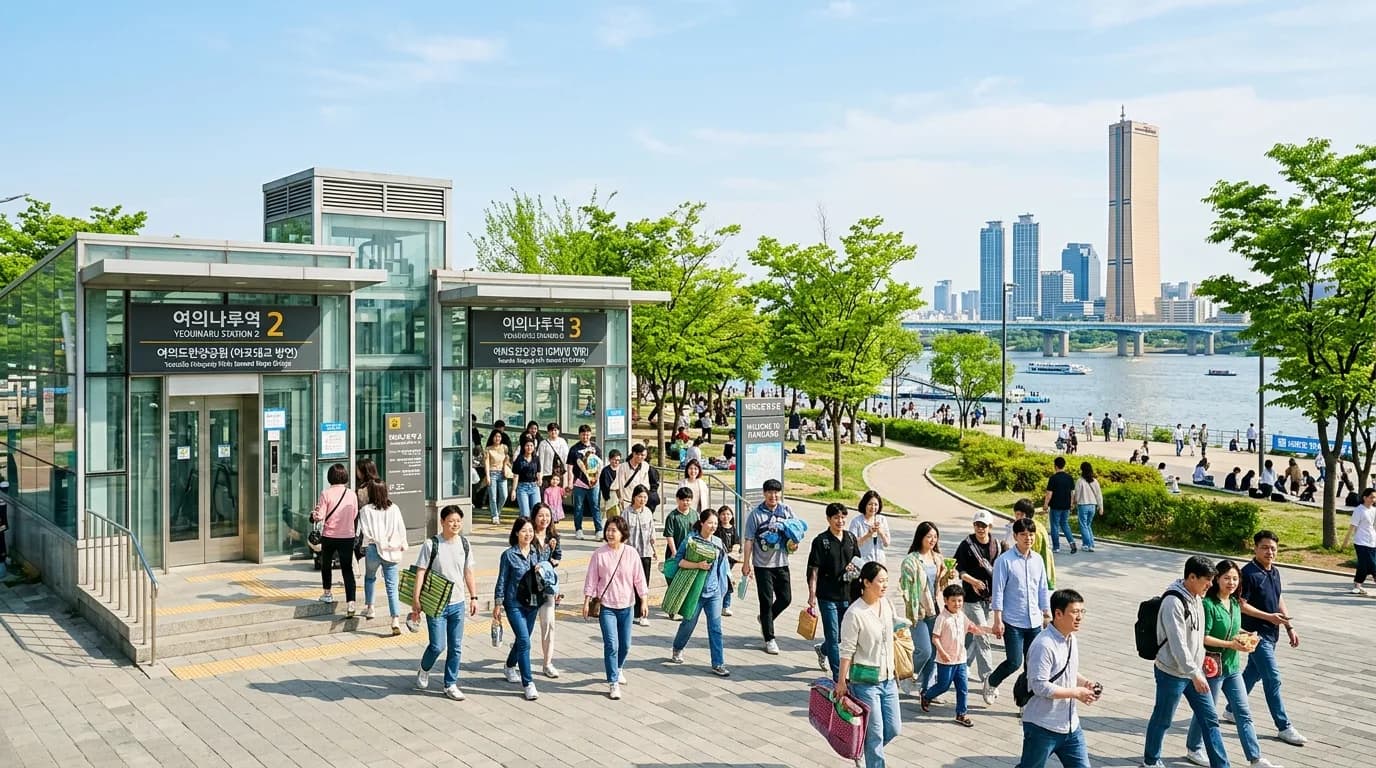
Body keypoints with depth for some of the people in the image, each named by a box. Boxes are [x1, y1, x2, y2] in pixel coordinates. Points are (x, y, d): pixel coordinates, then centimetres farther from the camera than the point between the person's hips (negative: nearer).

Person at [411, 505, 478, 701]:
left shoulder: (464, 543, 4)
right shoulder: (431, 544, -10)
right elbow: (420, 572, -10)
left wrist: (473, 597, 9)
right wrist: (416, 600, -14)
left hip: (458, 604, 4)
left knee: (455, 648, 8)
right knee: (438, 646, -4)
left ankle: (451, 684, 21)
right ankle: (424, 670, 27)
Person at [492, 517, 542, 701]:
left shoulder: (536, 552, 2)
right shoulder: (509, 554, -10)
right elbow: (502, 580, -5)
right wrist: (497, 605, -4)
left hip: (532, 603, 5)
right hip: (514, 604, -5)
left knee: (522, 639, 18)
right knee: (524, 642, -12)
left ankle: (509, 667, 44)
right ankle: (528, 684, -9)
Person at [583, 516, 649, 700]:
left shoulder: (631, 553, -3)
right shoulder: (599, 554, -7)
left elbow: (639, 579, 0)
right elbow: (591, 579, -1)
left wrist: (644, 601, -2)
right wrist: (587, 602, -3)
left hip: (626, 605, 3)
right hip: (606, 606, -2)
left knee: (625, 645, 14)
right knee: (611, 644, -11)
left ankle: (618, 669, 42)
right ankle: (613, 683, -2)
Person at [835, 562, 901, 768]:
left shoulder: (886, 605, 3)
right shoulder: (854, 613, -18)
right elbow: (847, 651, -15)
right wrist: (842, 681, -12)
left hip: (887, 678, 7)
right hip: (865, 680, -7)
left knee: (893, 729, 11)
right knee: (875, 734, 1)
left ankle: (866, 750, 36)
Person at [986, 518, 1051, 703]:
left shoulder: (1037, 560, 8)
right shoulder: (1004, 560, -9)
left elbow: (1043, 590, 15)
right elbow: (998, 592, -9)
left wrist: (1047, 615, 12)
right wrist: (998, 620, -12)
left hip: (1034, 622, 5)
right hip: (1013, 622, -5)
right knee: (1014, 662, -7)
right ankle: (991, 682, 22)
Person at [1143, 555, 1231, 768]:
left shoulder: (1196, 597, 4)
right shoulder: (1173, 602, -24)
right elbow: (1177, 643, -26)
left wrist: (1202, 660, 15)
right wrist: (1194, 674, -26)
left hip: (1193, 671, 8)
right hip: (1172, 673, -8)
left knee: (1209, 719, 7)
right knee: (1162, 719, 10)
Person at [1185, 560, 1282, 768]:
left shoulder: (1235, 603, 6)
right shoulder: (1208, 604, -19)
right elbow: (1203, 637, -20)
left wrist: (1245, 637, 0)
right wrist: (1231, 644, -22)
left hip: (1232, 666, 7)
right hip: (1213, 665, -7)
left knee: (1244, 713, 7)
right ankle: (1194, 749, 28)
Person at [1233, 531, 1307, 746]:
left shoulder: (1274, 572, 7)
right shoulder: (1248, 573, -18)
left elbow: (1279, 599, 17)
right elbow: (1241, 605, -18)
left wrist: (1289, 627, 14)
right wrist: (1269, 616, -22)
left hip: (1271, 633, 8)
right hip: (1256, 633, -8)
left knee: (1253, 672, 18)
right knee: (1273, 678, -6)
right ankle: (1284, 727, 1)